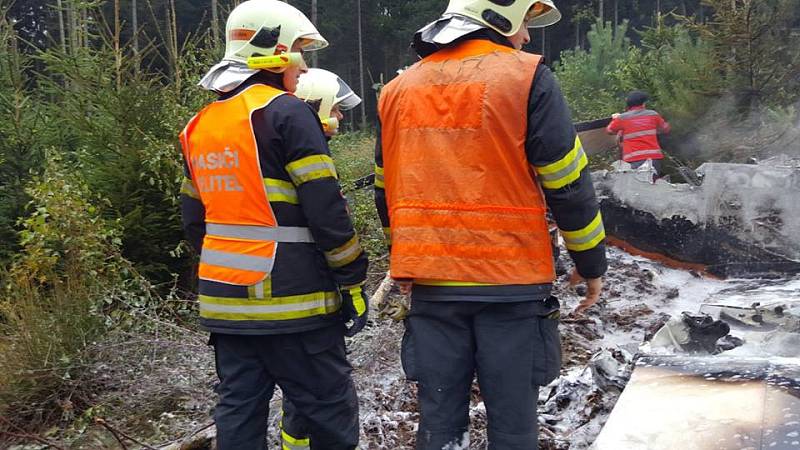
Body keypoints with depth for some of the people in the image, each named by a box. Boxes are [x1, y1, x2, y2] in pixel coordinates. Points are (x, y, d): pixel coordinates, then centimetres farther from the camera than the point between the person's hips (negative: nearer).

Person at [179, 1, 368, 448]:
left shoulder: (200, 126, 13)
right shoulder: (286, 112, -11)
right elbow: (326, 209, -15)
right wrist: (353, 280, -8)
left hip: (226, 300, 8)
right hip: (290, 299, -7)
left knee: (239, 409, 12)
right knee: (331, 410, 3)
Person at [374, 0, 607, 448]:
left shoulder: (399, 89, 10)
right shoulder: (526, 78, -6)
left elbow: (387, 190, 17)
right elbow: (568, 184, -6)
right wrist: (591, 263, 6)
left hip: (430, 281, 5)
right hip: (510, 281, -4)